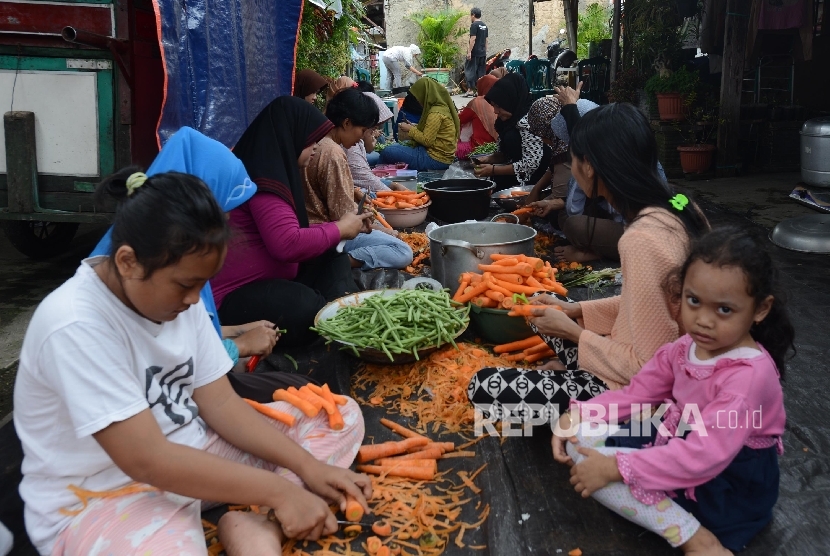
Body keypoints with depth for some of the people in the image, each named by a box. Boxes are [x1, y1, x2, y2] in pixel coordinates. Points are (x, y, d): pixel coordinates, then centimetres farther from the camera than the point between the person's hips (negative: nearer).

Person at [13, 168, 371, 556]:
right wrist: (278, 490, -25)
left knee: (342, 416, 1)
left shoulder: (172, 294, -1)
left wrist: (308, 467, -11)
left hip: (189, 453, 9)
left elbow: (220, 402, 0)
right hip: (100, 499, -8)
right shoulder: (75, 326, -25)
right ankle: (266, 516, -16)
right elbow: (146, 461, -27)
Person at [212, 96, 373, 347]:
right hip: (235, 297, -12)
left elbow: (293, 231, 17)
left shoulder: (271, 168, 13)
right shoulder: (263, 177, -20)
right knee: (309, 307, -37)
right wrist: (340, 229, -13)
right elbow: (288, 244, -30)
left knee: (334, 258, 6)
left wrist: (346, 226, 9)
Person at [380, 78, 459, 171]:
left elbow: (427, 141, -19)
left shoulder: (436, 113, -18)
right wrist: (414, 127, 8)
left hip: (436, 160, -10)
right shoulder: (442, 106, 11)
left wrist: (410, 130, -4)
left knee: (387, 153, -12)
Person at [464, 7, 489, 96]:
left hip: (475, 53, -8)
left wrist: (469, 52, -17)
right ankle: (481, 90, 8)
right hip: (482, 53, 8)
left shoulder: (474, 25, -9)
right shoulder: (484, 26, 15)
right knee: (481, 72, 9)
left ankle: (470, 90, -10)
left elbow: (473, 39, -17)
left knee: (470, 70, -4)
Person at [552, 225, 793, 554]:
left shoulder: (749, 375, -28)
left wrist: (616, 467, -32)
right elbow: (638, 392, 6)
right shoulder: (687, 346, -3)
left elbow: (704, 456, -34)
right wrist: (579, 415, -11)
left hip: (729, 482, -9)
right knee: (579, 443, -6)